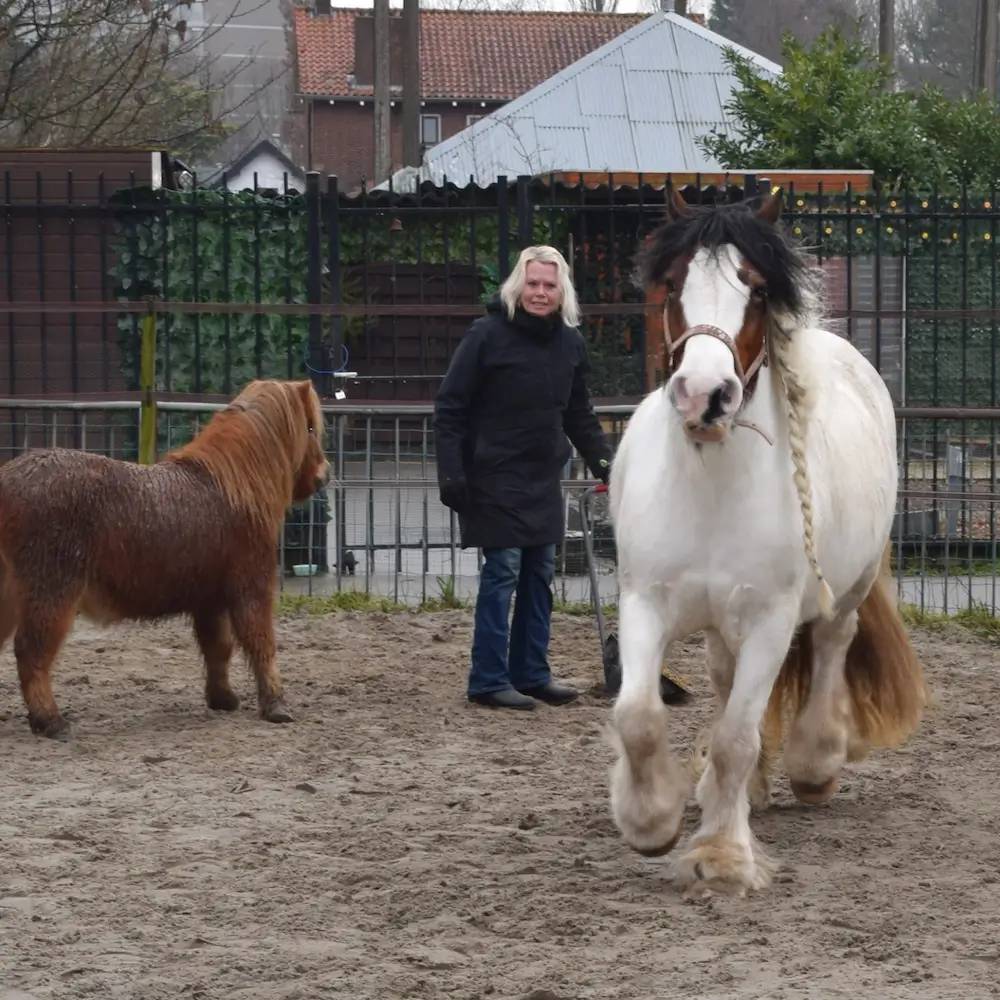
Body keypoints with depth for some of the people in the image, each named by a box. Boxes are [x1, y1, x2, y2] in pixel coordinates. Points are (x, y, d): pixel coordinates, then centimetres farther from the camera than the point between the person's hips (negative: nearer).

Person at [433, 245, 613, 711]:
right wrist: (451, 473, -16)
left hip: (545, 478, 7)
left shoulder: (571, 343, 6)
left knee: (540, 573, 10)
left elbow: (579, 414, 17)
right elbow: (449, 408, -11)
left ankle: (531, 673, 19)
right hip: (495, 476, -6)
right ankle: (489, 680, -2)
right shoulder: (487, 336, -12)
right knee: (503, 570, -7)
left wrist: (602, 461, 8)